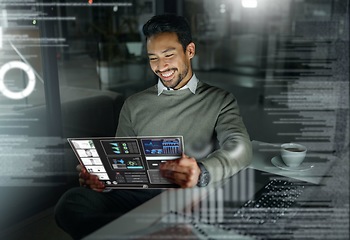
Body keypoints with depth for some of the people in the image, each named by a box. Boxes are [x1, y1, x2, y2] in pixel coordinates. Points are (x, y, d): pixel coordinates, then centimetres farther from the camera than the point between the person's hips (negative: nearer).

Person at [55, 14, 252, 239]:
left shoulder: (219, 100, 7)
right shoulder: (134, 105, 16)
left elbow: (240, 147, -11)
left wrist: (202, 172, -34)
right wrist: (99, 175, -12)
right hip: (138, 195, 4)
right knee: (71, 202, -25)